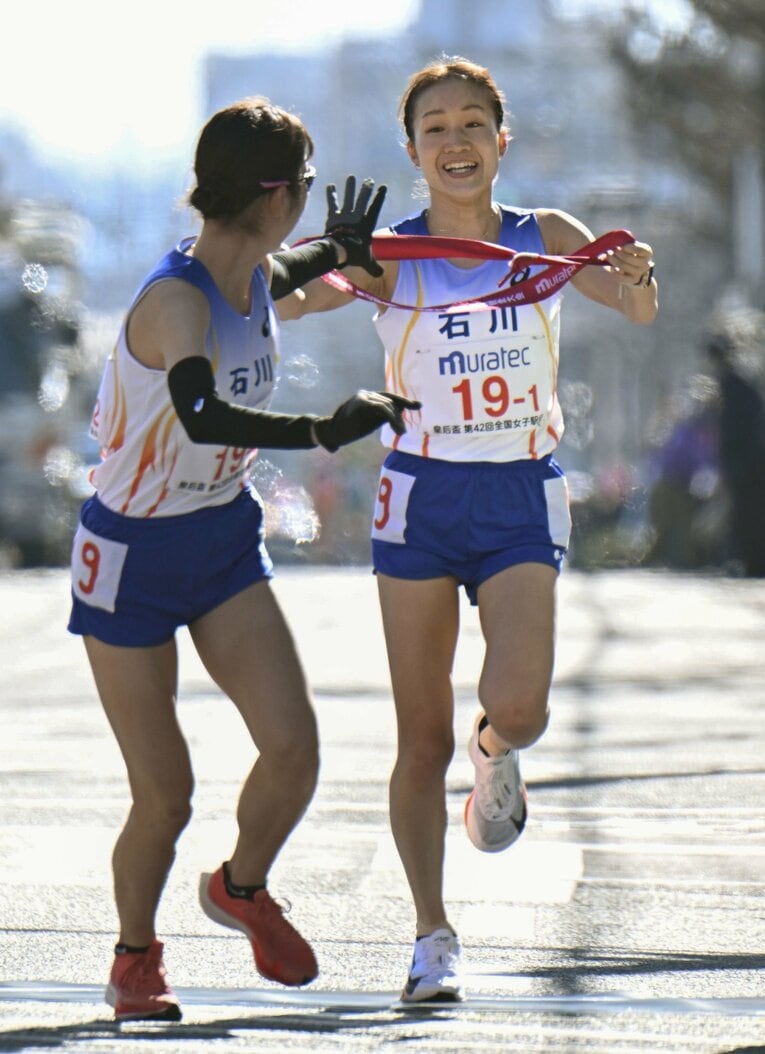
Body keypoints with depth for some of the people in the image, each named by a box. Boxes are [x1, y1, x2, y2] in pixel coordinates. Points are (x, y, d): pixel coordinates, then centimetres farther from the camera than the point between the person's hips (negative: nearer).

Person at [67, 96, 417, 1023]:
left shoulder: (254, 274, -2)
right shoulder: (175, 300, -27)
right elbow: (204, 417, -47)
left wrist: (337, 250, 24)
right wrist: (325, 432, -55)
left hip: (225, 538, 7)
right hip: (132, 554, -7)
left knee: (292, 746, -10)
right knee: (164, 792, -3)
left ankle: (240, 887, 20)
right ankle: (134, 959, 24)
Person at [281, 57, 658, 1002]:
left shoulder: (545, 238, 0)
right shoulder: (390, 256, -4)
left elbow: (638, 310, -10)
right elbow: (289, 300, -19)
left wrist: (639, 277, -32)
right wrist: (319, 267, -41)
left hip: (522, 499, 0)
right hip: (421, 498, 0)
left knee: (518, 705, -19)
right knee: (424, 740, 1)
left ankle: (497, 756, 18)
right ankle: (433, 939, 13)